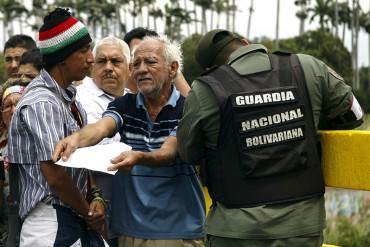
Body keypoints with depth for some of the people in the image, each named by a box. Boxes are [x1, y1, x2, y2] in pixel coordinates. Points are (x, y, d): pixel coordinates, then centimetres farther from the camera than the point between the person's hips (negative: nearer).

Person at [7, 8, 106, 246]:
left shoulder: (68, 97, 13)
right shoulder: (41, 103, -17)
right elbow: (55, 175, -21)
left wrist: (96, 197, 1)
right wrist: (89, 213, -7)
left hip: (76, 219, 9)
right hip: (52, 224, -8)